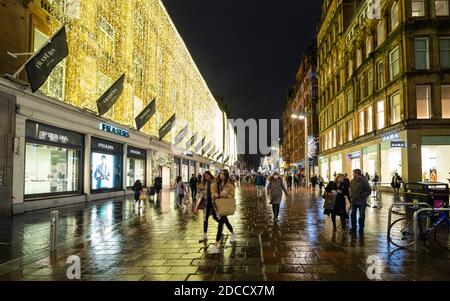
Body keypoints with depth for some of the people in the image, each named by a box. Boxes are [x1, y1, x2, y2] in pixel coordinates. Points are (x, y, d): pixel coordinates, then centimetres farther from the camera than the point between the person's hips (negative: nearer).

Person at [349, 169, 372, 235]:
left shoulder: (364, 181, -14)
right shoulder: (353, 181, 4)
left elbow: (369, 191, -12)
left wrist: (361, 196, -18)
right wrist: (351, 196, 4)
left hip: (361, 202, -5)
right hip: (354, 201, 5)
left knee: (362, 215, 5)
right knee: (353, 214, 11)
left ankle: (361, 229, 18)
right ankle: (353, 228, 23)